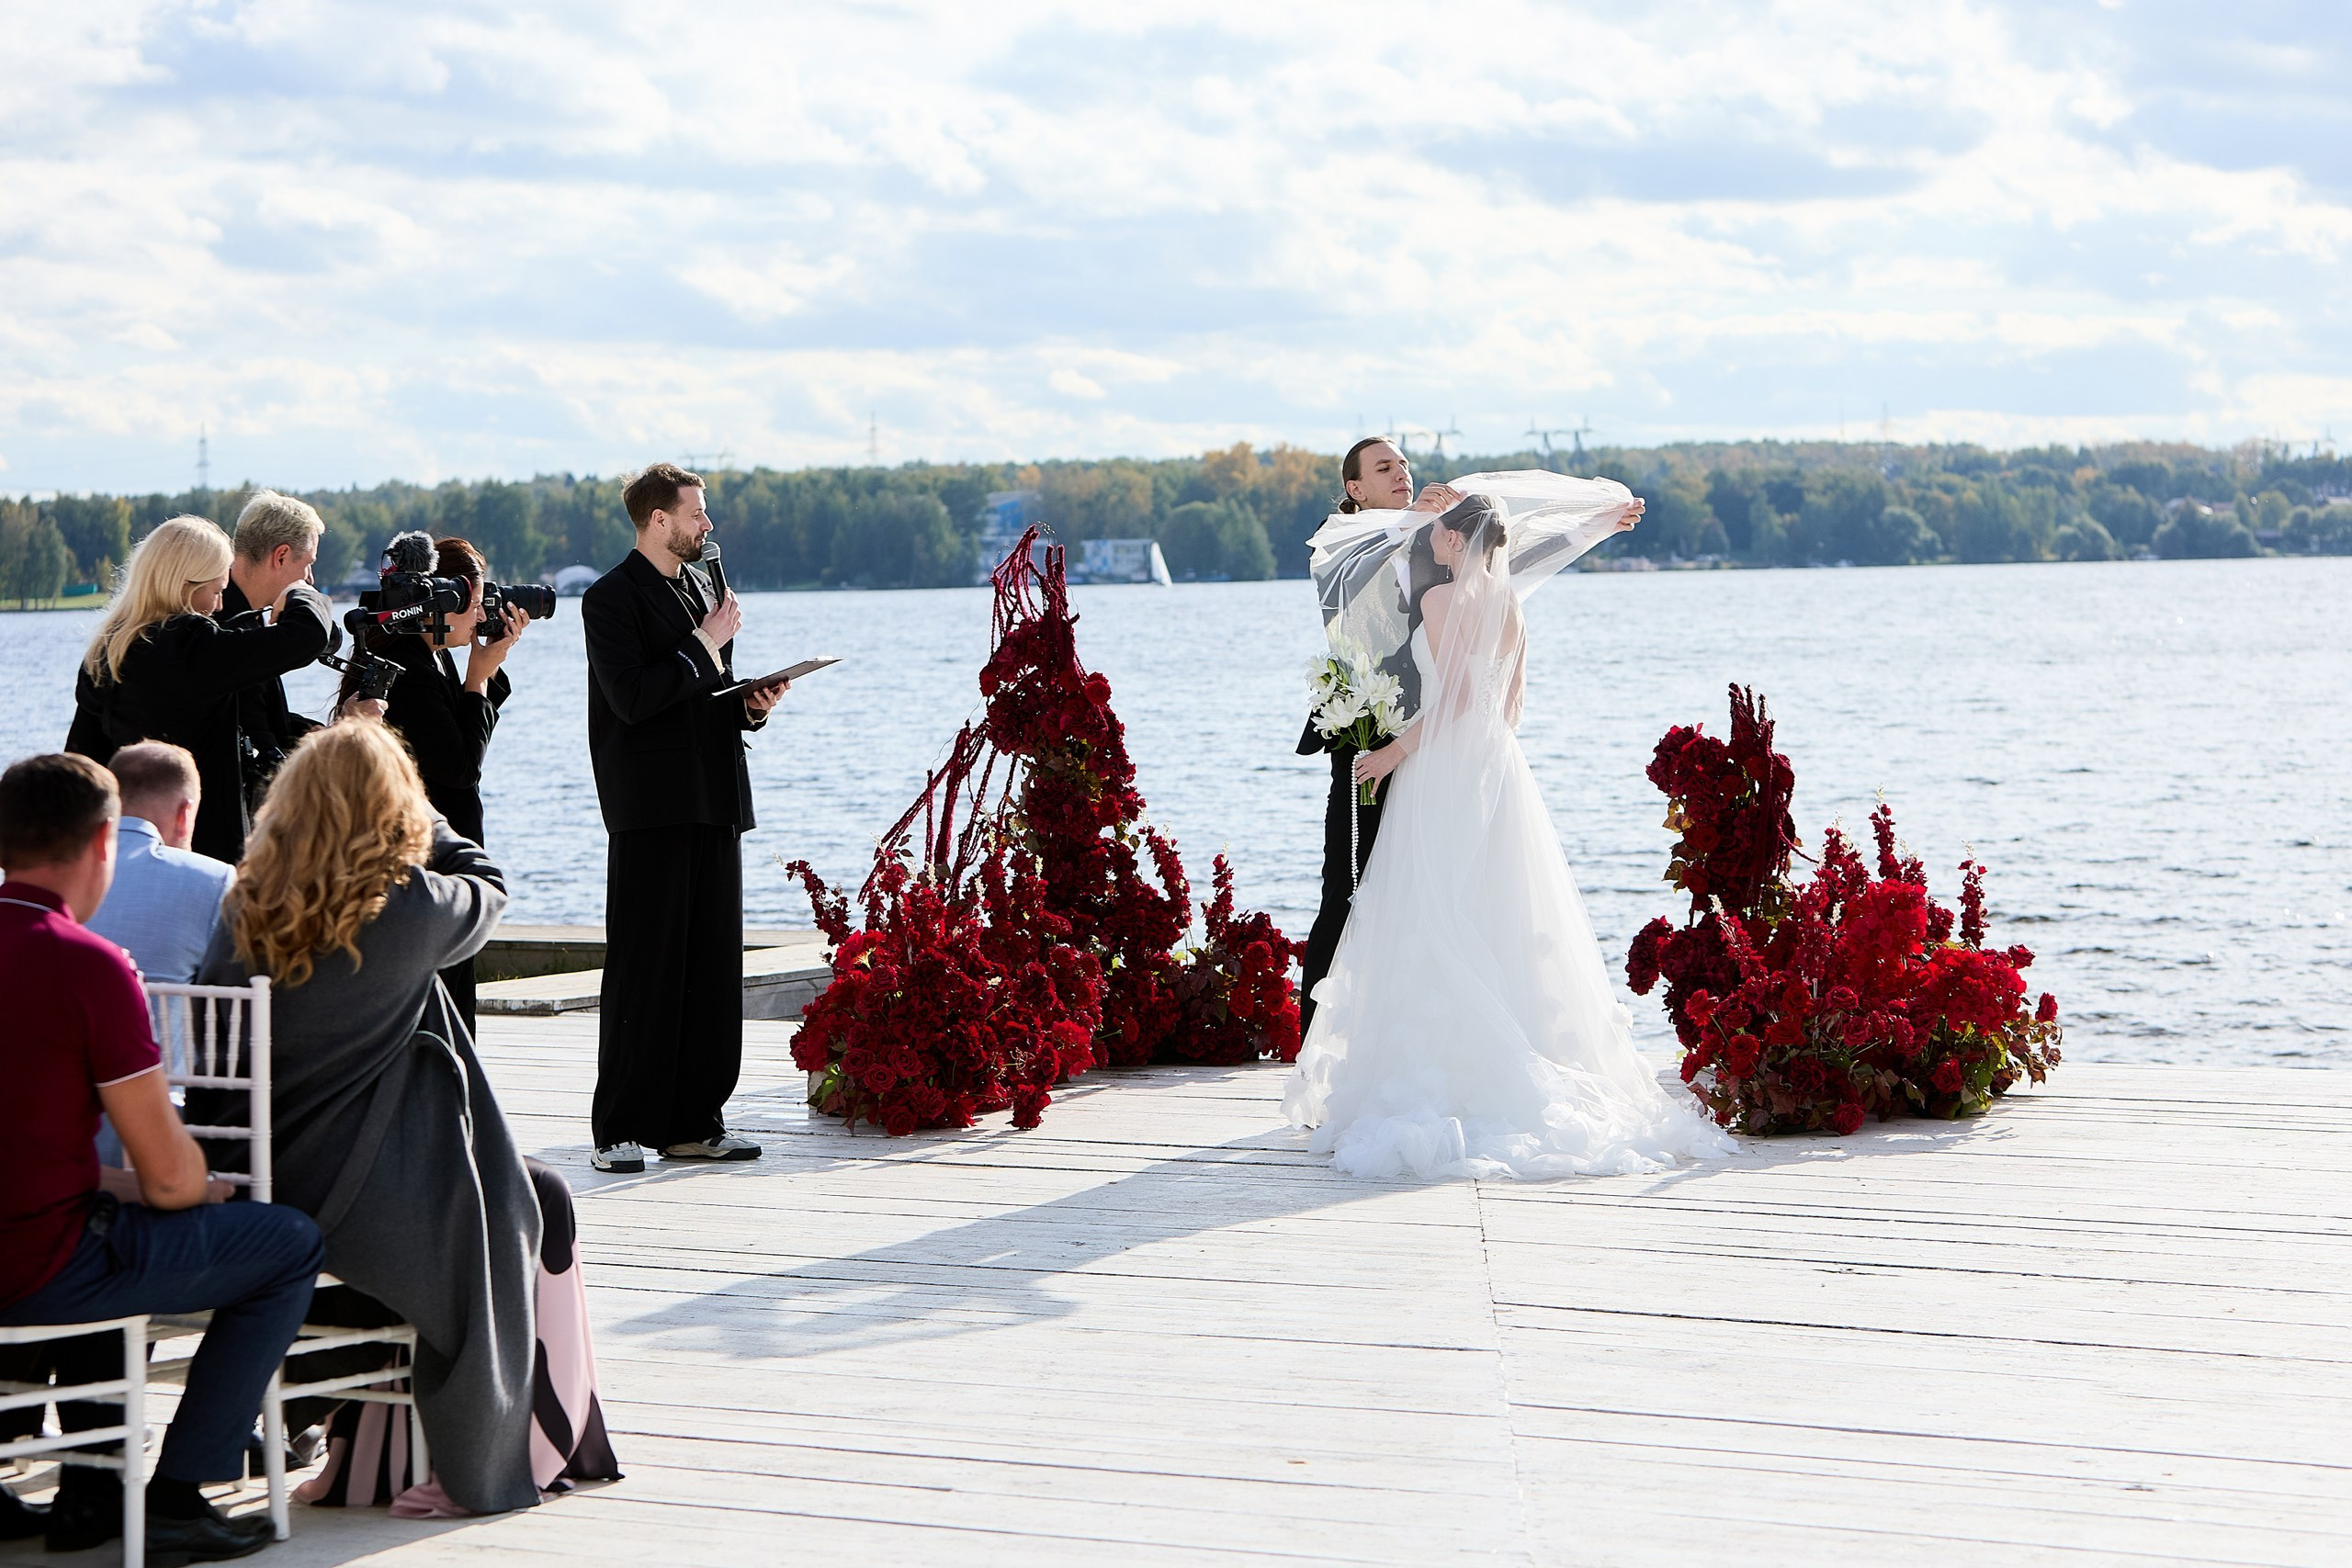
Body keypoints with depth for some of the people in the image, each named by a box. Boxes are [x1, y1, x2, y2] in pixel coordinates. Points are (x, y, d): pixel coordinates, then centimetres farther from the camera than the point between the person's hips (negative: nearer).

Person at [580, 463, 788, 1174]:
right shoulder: (612, 598, -7)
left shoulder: (702, 590, 19)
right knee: (643, 971, -6)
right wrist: (704, 645, -14)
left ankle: (694, 1121, 13)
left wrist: (752, 702, 5)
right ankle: (622, 1132, -2)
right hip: (653, 811, -8)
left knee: (714, 969, 7)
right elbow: (631, 697, -18)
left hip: (713, 806, 8)